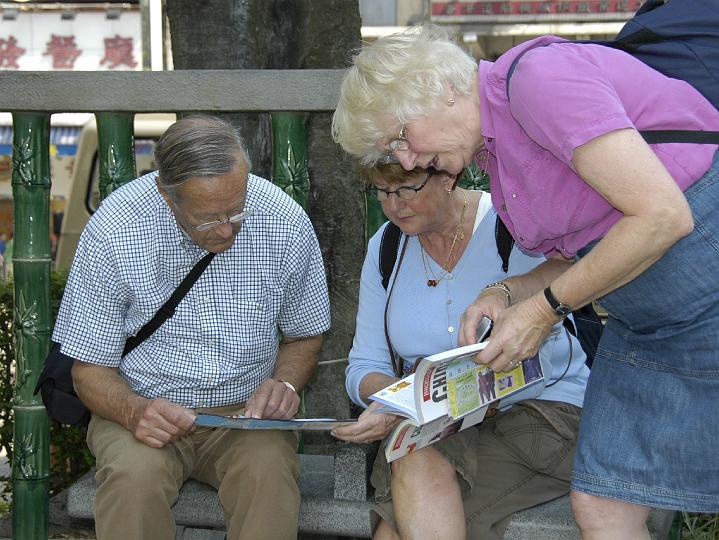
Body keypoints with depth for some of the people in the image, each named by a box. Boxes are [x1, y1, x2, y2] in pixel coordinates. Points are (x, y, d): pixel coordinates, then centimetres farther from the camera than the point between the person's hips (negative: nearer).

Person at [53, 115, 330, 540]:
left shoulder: (286, 223, -9)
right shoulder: (113, 232, -14)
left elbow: (304, 334, 9)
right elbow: (90, 368, -5)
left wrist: (285, 382, -12)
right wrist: (133, 411, -27)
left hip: (246, 410, 1)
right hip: (143, 407, 0)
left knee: (268, 472, -31)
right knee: (134, 475, -33)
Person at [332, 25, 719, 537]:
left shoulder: (538, 74, -17)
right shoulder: (491, 147, 11)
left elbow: (662, 216, -22)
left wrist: (544, 308, -13)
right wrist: (505, 294, 0)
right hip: (645, 322, 9)